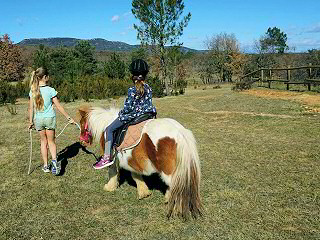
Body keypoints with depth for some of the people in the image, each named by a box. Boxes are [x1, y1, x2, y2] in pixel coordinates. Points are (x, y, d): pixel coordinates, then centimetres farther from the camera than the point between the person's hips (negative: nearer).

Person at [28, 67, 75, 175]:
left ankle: (45, 166, 21)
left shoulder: (33, 91, -2)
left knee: (43, 141, 16)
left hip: (38, 119, 3)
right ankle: (54, 161, -12)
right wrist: (68, 118, -4)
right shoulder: (50, 90, -11)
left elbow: (31, 108, 2)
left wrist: (31, 122, 12)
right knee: (51, 141, 11)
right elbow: (58, 106, -10)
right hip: (50, 118, -2)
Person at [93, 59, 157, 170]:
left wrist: (121, 113, 2)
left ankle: (108, 157, -1)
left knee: (109, 130, 3)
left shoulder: (132, 90, -16)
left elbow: (128, 107, -16)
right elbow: (149, 104, 9)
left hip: (131, 115, -7)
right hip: (146, 114, 7)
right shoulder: (149, 89, 3)